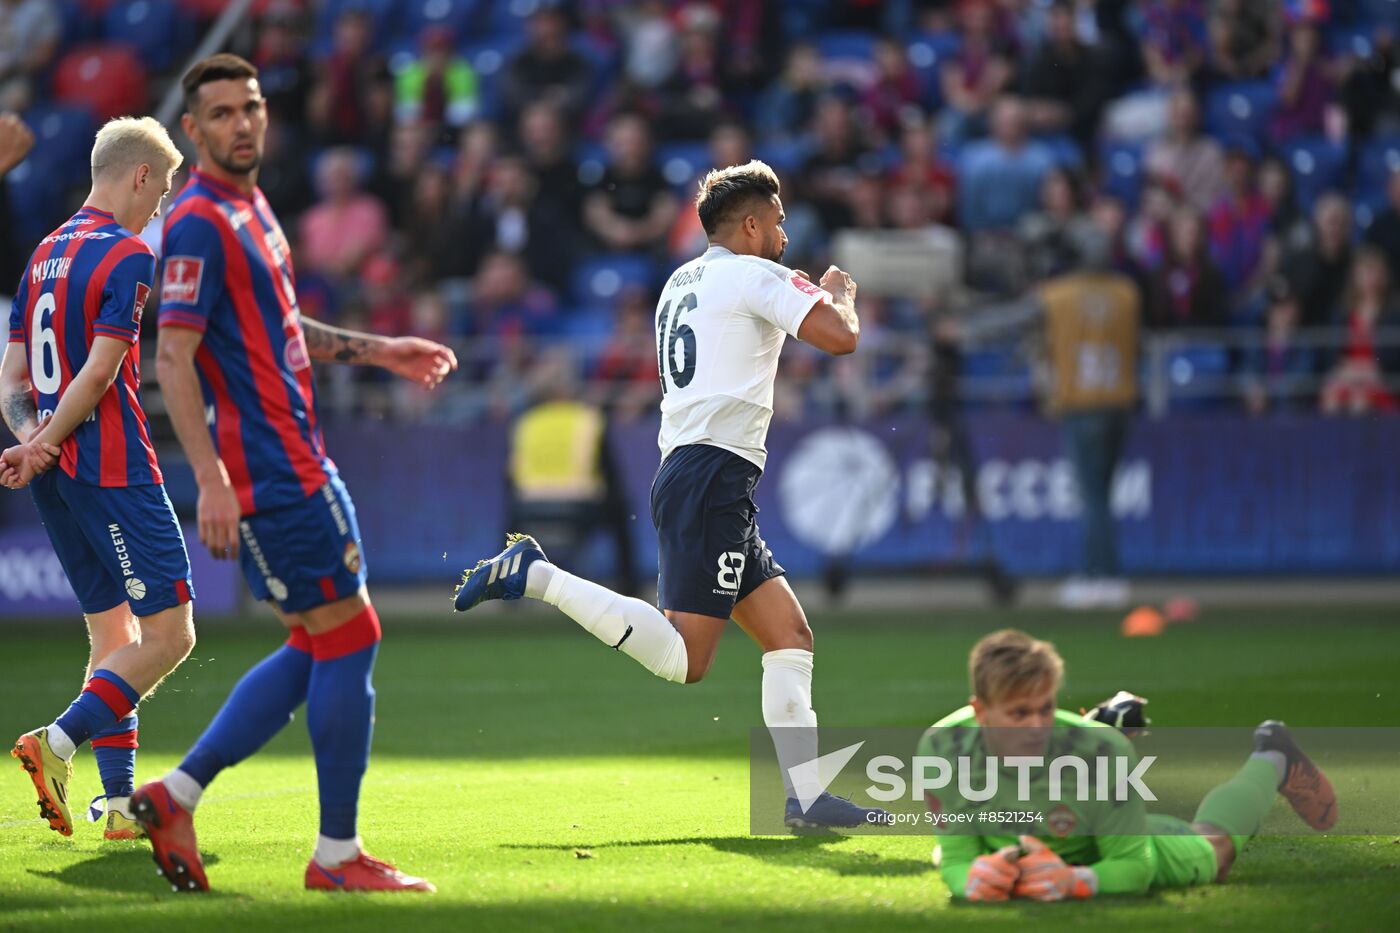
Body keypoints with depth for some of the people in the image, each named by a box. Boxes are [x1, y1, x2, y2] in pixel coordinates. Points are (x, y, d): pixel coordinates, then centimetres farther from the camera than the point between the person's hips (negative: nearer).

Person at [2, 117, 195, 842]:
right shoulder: (128, 256, -9)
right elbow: (98, 374, -17)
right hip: (113, 468, -8)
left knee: (113, 633, 12)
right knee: (168, 633, -6)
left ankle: (119, 802, 7)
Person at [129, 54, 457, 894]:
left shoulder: (251, 208, 15)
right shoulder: (201, 225, -15)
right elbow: (174, 357, -20)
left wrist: (376, 350, 28)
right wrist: (211, 478, -27)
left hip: (296, 461, 10)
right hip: (270, 471, -10)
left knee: (319, 649, 12)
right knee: (350, 638, -5)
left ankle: (176, 797, 12)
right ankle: (338, 855, 3)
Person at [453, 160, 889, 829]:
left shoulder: (681, 283, 22)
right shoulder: (754, 276, -3)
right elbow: (841, 337, -11)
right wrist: (837, 294, 11)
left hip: (683, 469, 10)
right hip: (715, 473, -10)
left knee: (790, 635, 8)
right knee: (683, 659, -17)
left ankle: (805, 795, 3)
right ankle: (538, 576, -16)